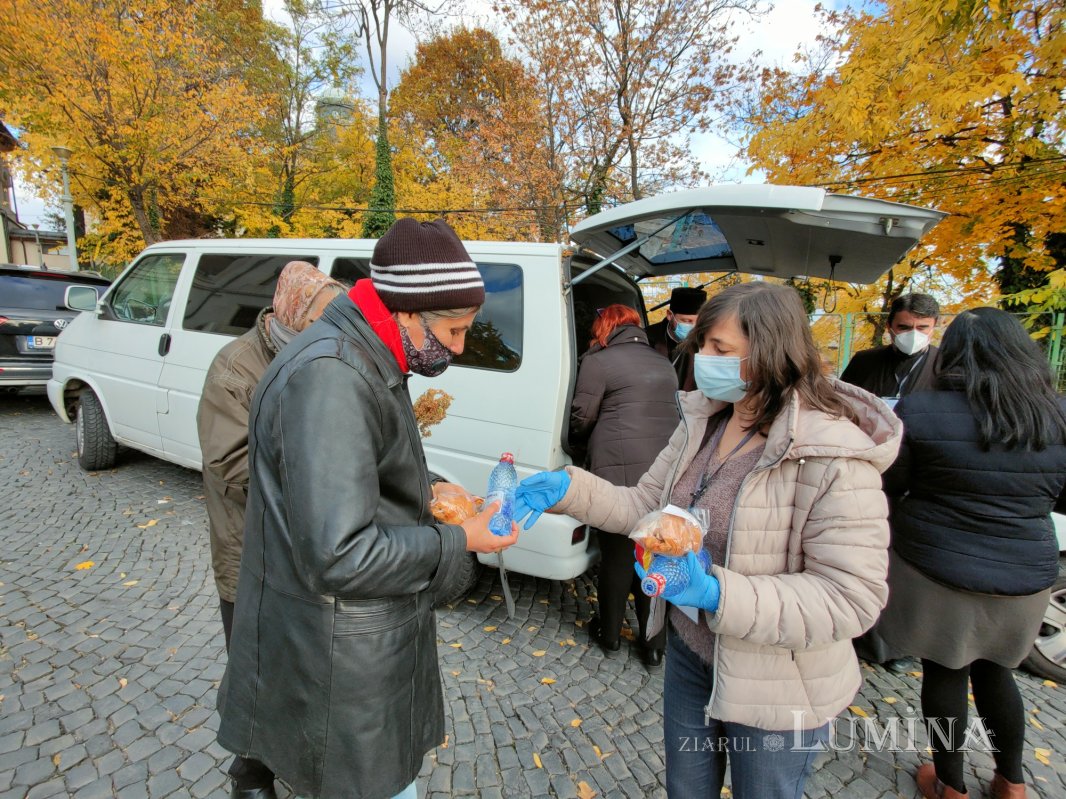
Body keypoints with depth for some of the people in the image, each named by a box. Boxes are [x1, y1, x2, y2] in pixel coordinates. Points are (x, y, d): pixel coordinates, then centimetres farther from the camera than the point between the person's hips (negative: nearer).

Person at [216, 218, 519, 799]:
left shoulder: (367, 363, 5)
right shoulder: (330, 377, -29)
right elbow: (340, 556, -31)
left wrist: (430, 496, 4)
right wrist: (458, 541, -19)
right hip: (342, 663, -9)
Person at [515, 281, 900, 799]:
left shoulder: (835, 457, -27)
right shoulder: (703, 423, -6)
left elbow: (851, 599, -26)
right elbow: (644, 505, -1)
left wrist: (717, 593, -37)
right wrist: (566, 489, -17)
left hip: (775, 689, -5)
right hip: (689, 654, 6)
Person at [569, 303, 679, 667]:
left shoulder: (598, 362, -1)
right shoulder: (663, 364, 19)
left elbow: (582, 418, -3)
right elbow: (669, 413, 19)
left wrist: (579, 444, 19)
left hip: (620, 471, -5)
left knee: (617, 555, 10)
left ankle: (609, 633, 29)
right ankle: (654, 644, 26)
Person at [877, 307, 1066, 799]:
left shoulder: (920, 412, -18)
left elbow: (889, 488, -8)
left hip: (935, 573, -4)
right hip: (1026, 579, 4)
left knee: (944, 674, 14)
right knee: (994, 672, 25)